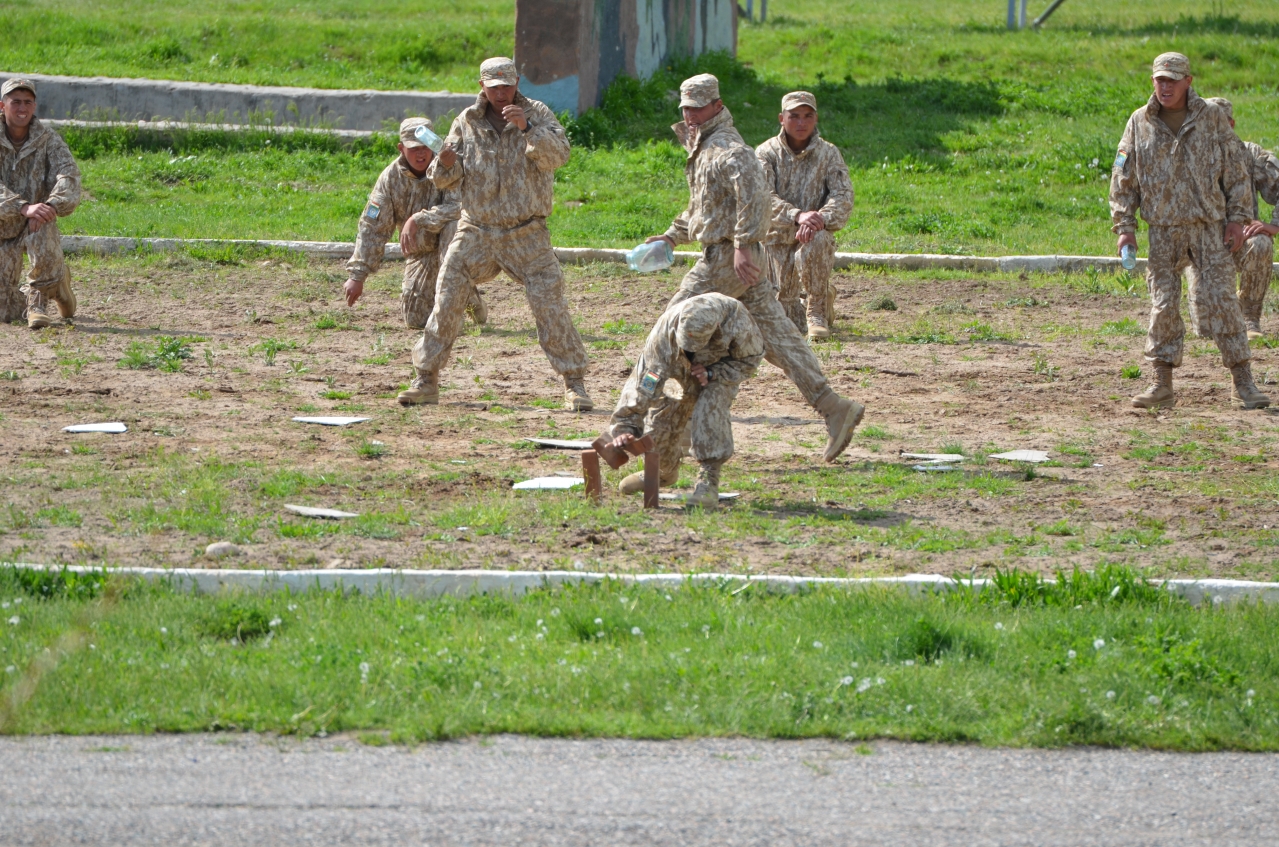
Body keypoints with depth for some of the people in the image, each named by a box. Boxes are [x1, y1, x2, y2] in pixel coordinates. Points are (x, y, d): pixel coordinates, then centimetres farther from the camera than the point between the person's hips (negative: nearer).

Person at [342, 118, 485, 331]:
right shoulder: (391, 177, -9)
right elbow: (372, 228, -9)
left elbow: (459, 207, -35)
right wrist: (357, 275, -14)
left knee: (453, 226, -37)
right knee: (416, 320, -2)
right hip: (421, 251, 4)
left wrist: (418, 220, -39)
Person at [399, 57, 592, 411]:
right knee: (446, 302, -3)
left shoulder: (537, 114, -2)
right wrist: (445, 165, -20)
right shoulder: (467, 122, 2)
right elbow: (447, 181, 4)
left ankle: (574, 384, 3)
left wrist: (527, 127, -32)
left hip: (527, 235, -2)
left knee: (550, 307, -7)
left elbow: (558, 155, -19)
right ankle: (426, 379, 6)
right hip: (477, 232, 2)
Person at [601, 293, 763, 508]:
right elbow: (643, 379, -35)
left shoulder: (737, 319, -40)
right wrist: (625, 425, -38)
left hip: (723, 368, -3)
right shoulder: (666, 328, -38)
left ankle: (708, 481, -24)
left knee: (711, 406, -28)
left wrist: (711, 373, -35)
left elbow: (749, 361, -20)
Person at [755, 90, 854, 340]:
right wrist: (797, 215, -36)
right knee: (790, 322, 0)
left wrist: (820, 219, -34)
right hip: (777, 239, 1)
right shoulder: (767, 153, -4)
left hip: (813, 235, -1)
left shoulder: (828, 154, -1)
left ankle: (818, 312, -17)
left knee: (814, 245, -39)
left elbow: (843, 196, -13)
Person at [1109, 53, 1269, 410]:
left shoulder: (1212, 118, 2)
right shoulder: (1140, 123, 5)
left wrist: (1237, 217, -3)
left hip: (1209, 226, -2)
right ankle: (1162, 385, 5)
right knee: (1163, 305, -1)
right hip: (1163, 230, 2)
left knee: (1221, 300, -8)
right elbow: (1123, 179, 8)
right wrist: (1124, 226, 1)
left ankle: (1243, 384, -5)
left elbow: (1235, 170, 4)